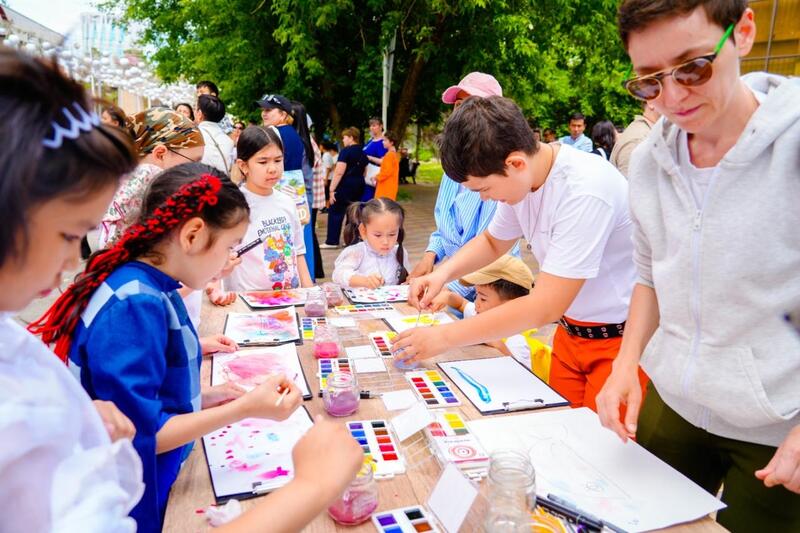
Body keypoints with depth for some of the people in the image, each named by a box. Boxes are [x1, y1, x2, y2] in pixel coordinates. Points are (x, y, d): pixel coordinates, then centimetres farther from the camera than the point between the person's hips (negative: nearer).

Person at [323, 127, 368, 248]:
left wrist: (332, 189, -17)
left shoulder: (346, 151, -12)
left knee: (335, 212, 0)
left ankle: (332, 241, 1)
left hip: (345, 185, -7)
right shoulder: (362, 153, 13)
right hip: (359, 185, 8)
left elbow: (339, 172, -18)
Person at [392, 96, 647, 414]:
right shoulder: (520, 179, -5)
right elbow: (492, 241, 14)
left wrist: (444, 337, -25)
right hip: (571, 330, 7)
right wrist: (443, 273, -5)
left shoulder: (584, 192, -30)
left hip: (620, 338, -7)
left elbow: (545, 307, -30)